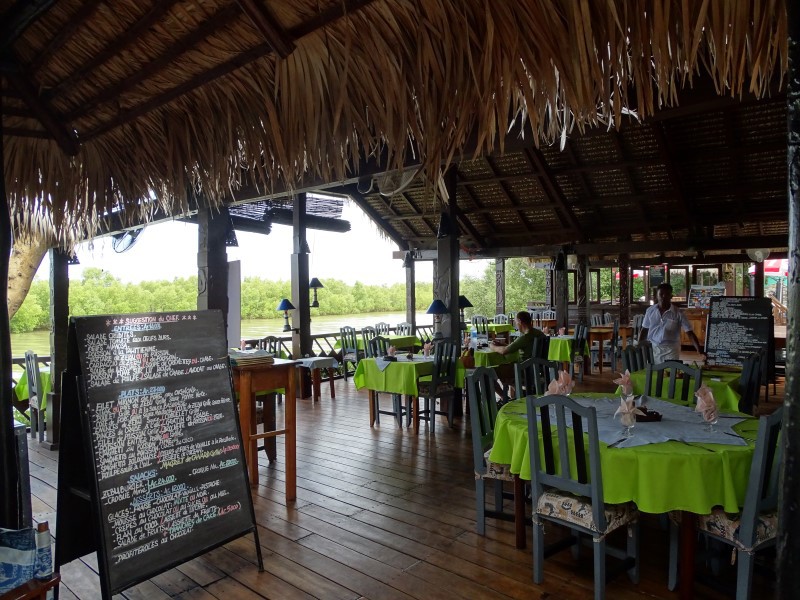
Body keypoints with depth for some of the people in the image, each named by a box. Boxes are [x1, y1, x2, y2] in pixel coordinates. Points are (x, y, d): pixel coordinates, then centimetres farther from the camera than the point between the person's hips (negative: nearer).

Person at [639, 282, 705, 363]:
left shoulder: (678, 313, -6)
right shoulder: (650, 311, 1)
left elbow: (690, 333, -9)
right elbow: (644, 330, 10)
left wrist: (700, 350, -20)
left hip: (670, 350, -2)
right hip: (652, 348, 2)